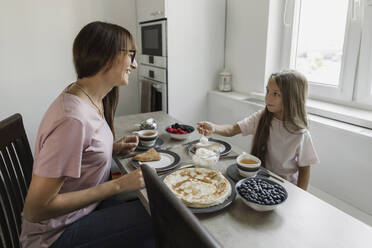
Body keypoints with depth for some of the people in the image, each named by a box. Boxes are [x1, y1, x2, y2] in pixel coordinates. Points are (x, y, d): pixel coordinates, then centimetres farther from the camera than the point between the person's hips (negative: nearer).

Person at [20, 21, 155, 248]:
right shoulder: (73, 118, -30)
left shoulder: (93, 100, -2)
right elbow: (36, 209, -25)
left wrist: (113, 148, -4)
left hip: (87, 206, 8)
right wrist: (119, 184, -24)